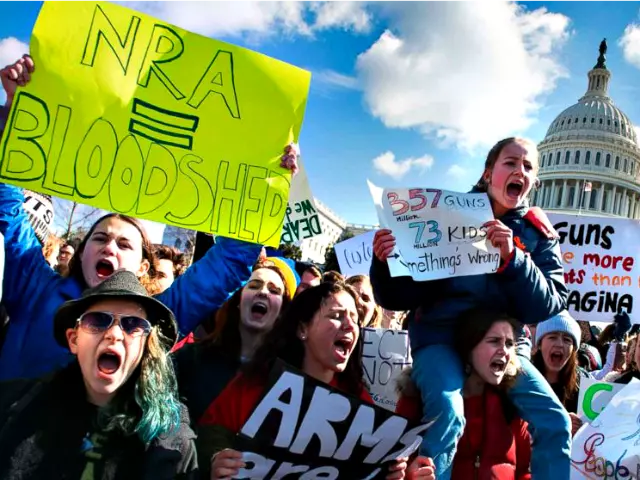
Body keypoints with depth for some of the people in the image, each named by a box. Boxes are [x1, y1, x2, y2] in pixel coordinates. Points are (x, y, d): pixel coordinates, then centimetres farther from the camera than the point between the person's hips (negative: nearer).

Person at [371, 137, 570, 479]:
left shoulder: (538, 235, 4)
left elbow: (549, 306, -10)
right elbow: (399, 298, -5)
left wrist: (512, 258, -24)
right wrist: (386, 262, -26)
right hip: (441, 336, -3)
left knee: (555, 422, -9)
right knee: (447, 413, -29)